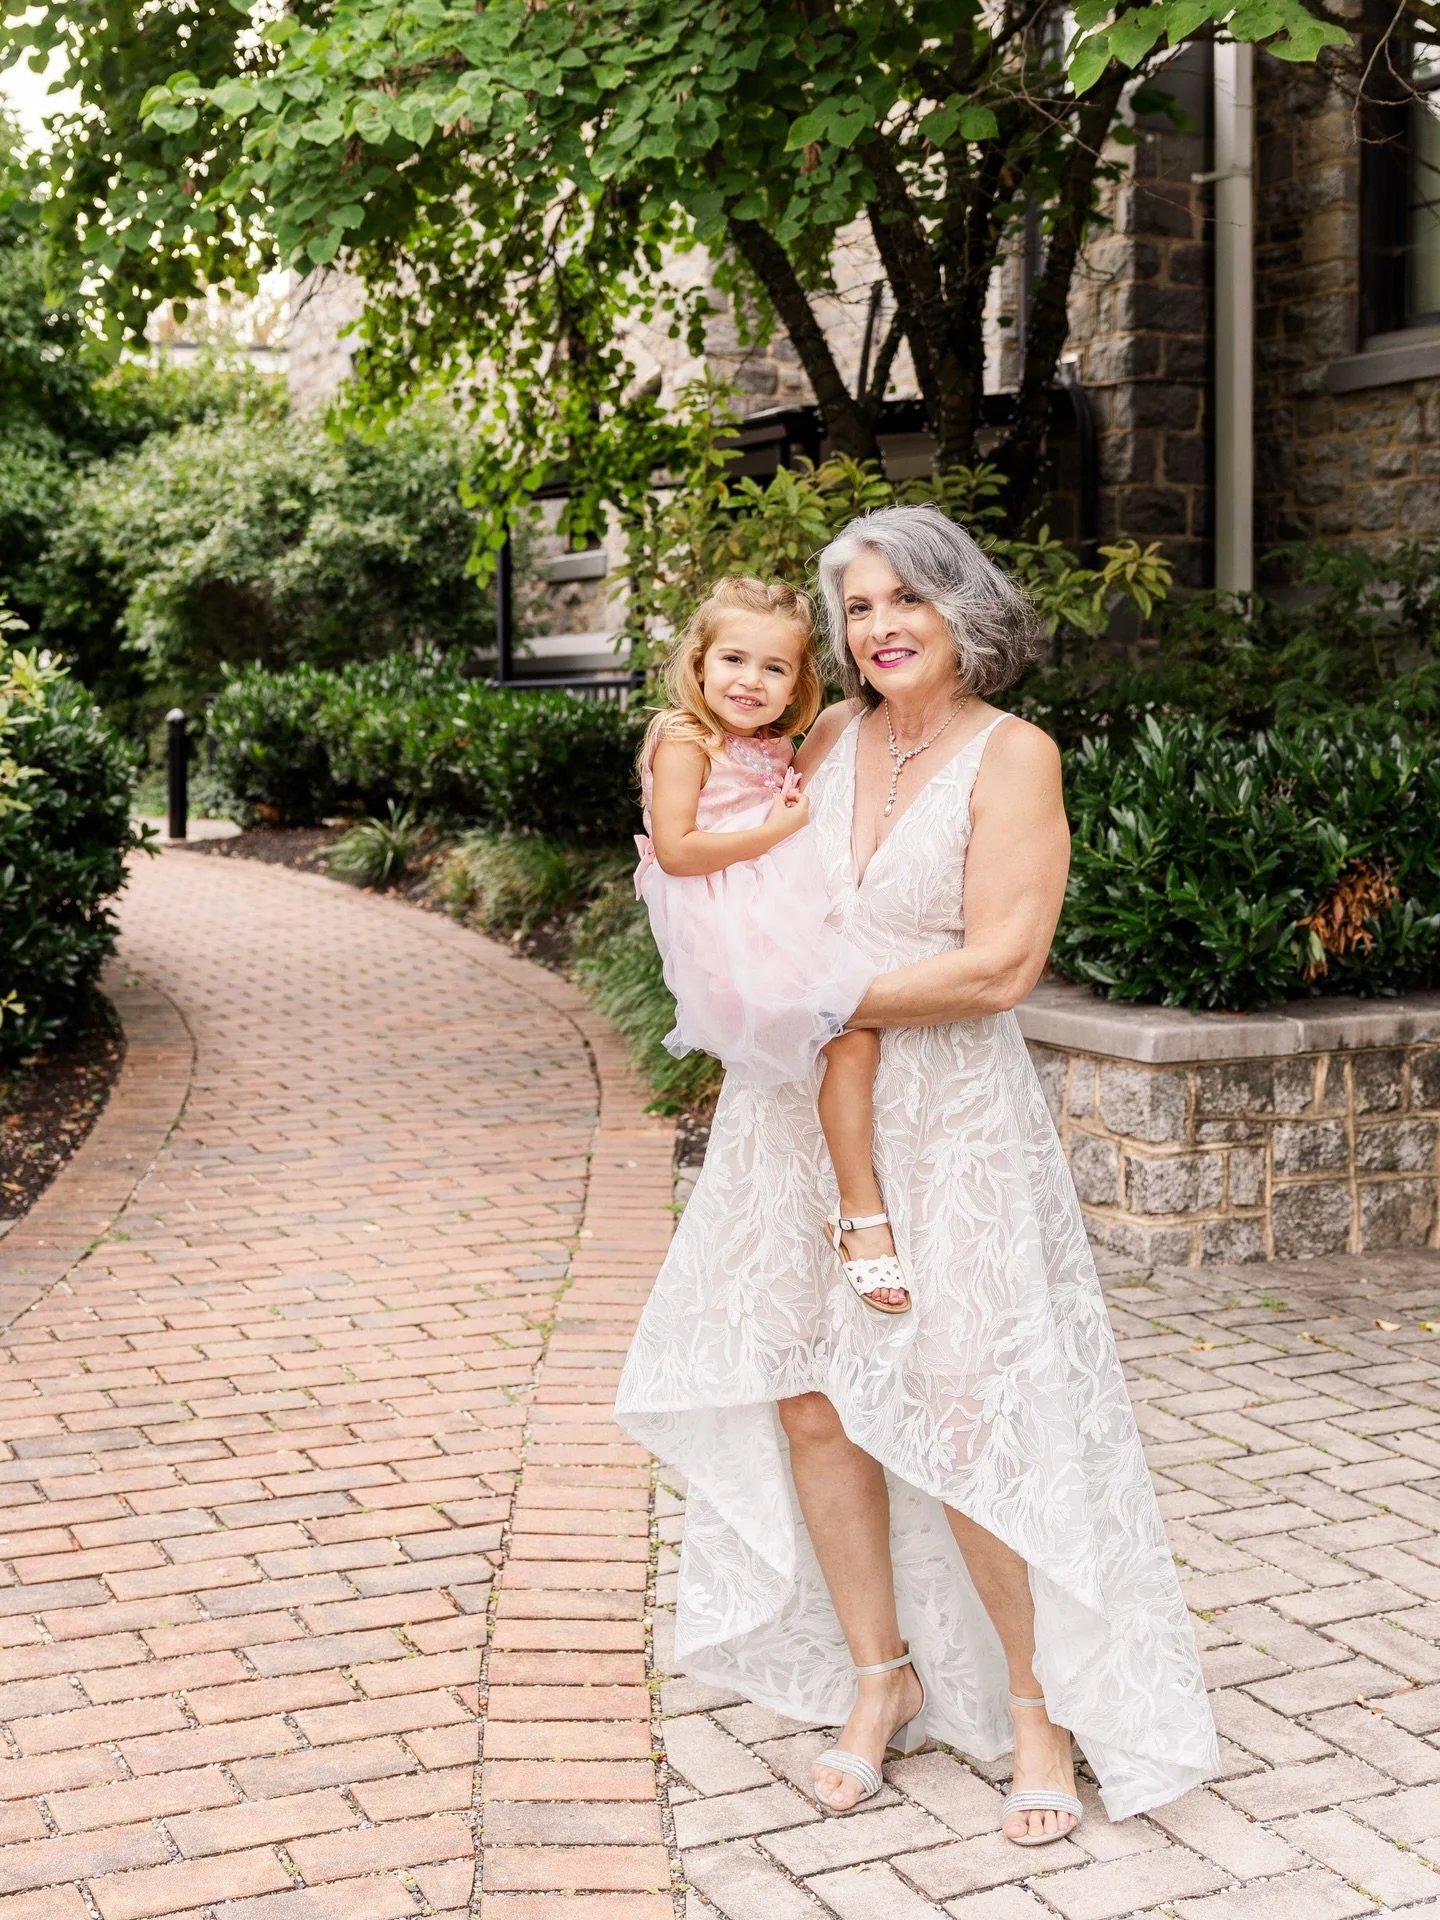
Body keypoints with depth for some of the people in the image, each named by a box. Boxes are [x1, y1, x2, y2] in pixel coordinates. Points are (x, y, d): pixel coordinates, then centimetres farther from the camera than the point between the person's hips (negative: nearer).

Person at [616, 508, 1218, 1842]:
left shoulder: (1010, 755, -8)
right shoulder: (829, 735, 6)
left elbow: (998, 966, -18)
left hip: (947, 1119, -5)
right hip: (798, 1115, 5)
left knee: (965, 1418, -4)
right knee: (811, 1402, 7)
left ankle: (1040, 1700, 16)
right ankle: (880, 1676, 24)